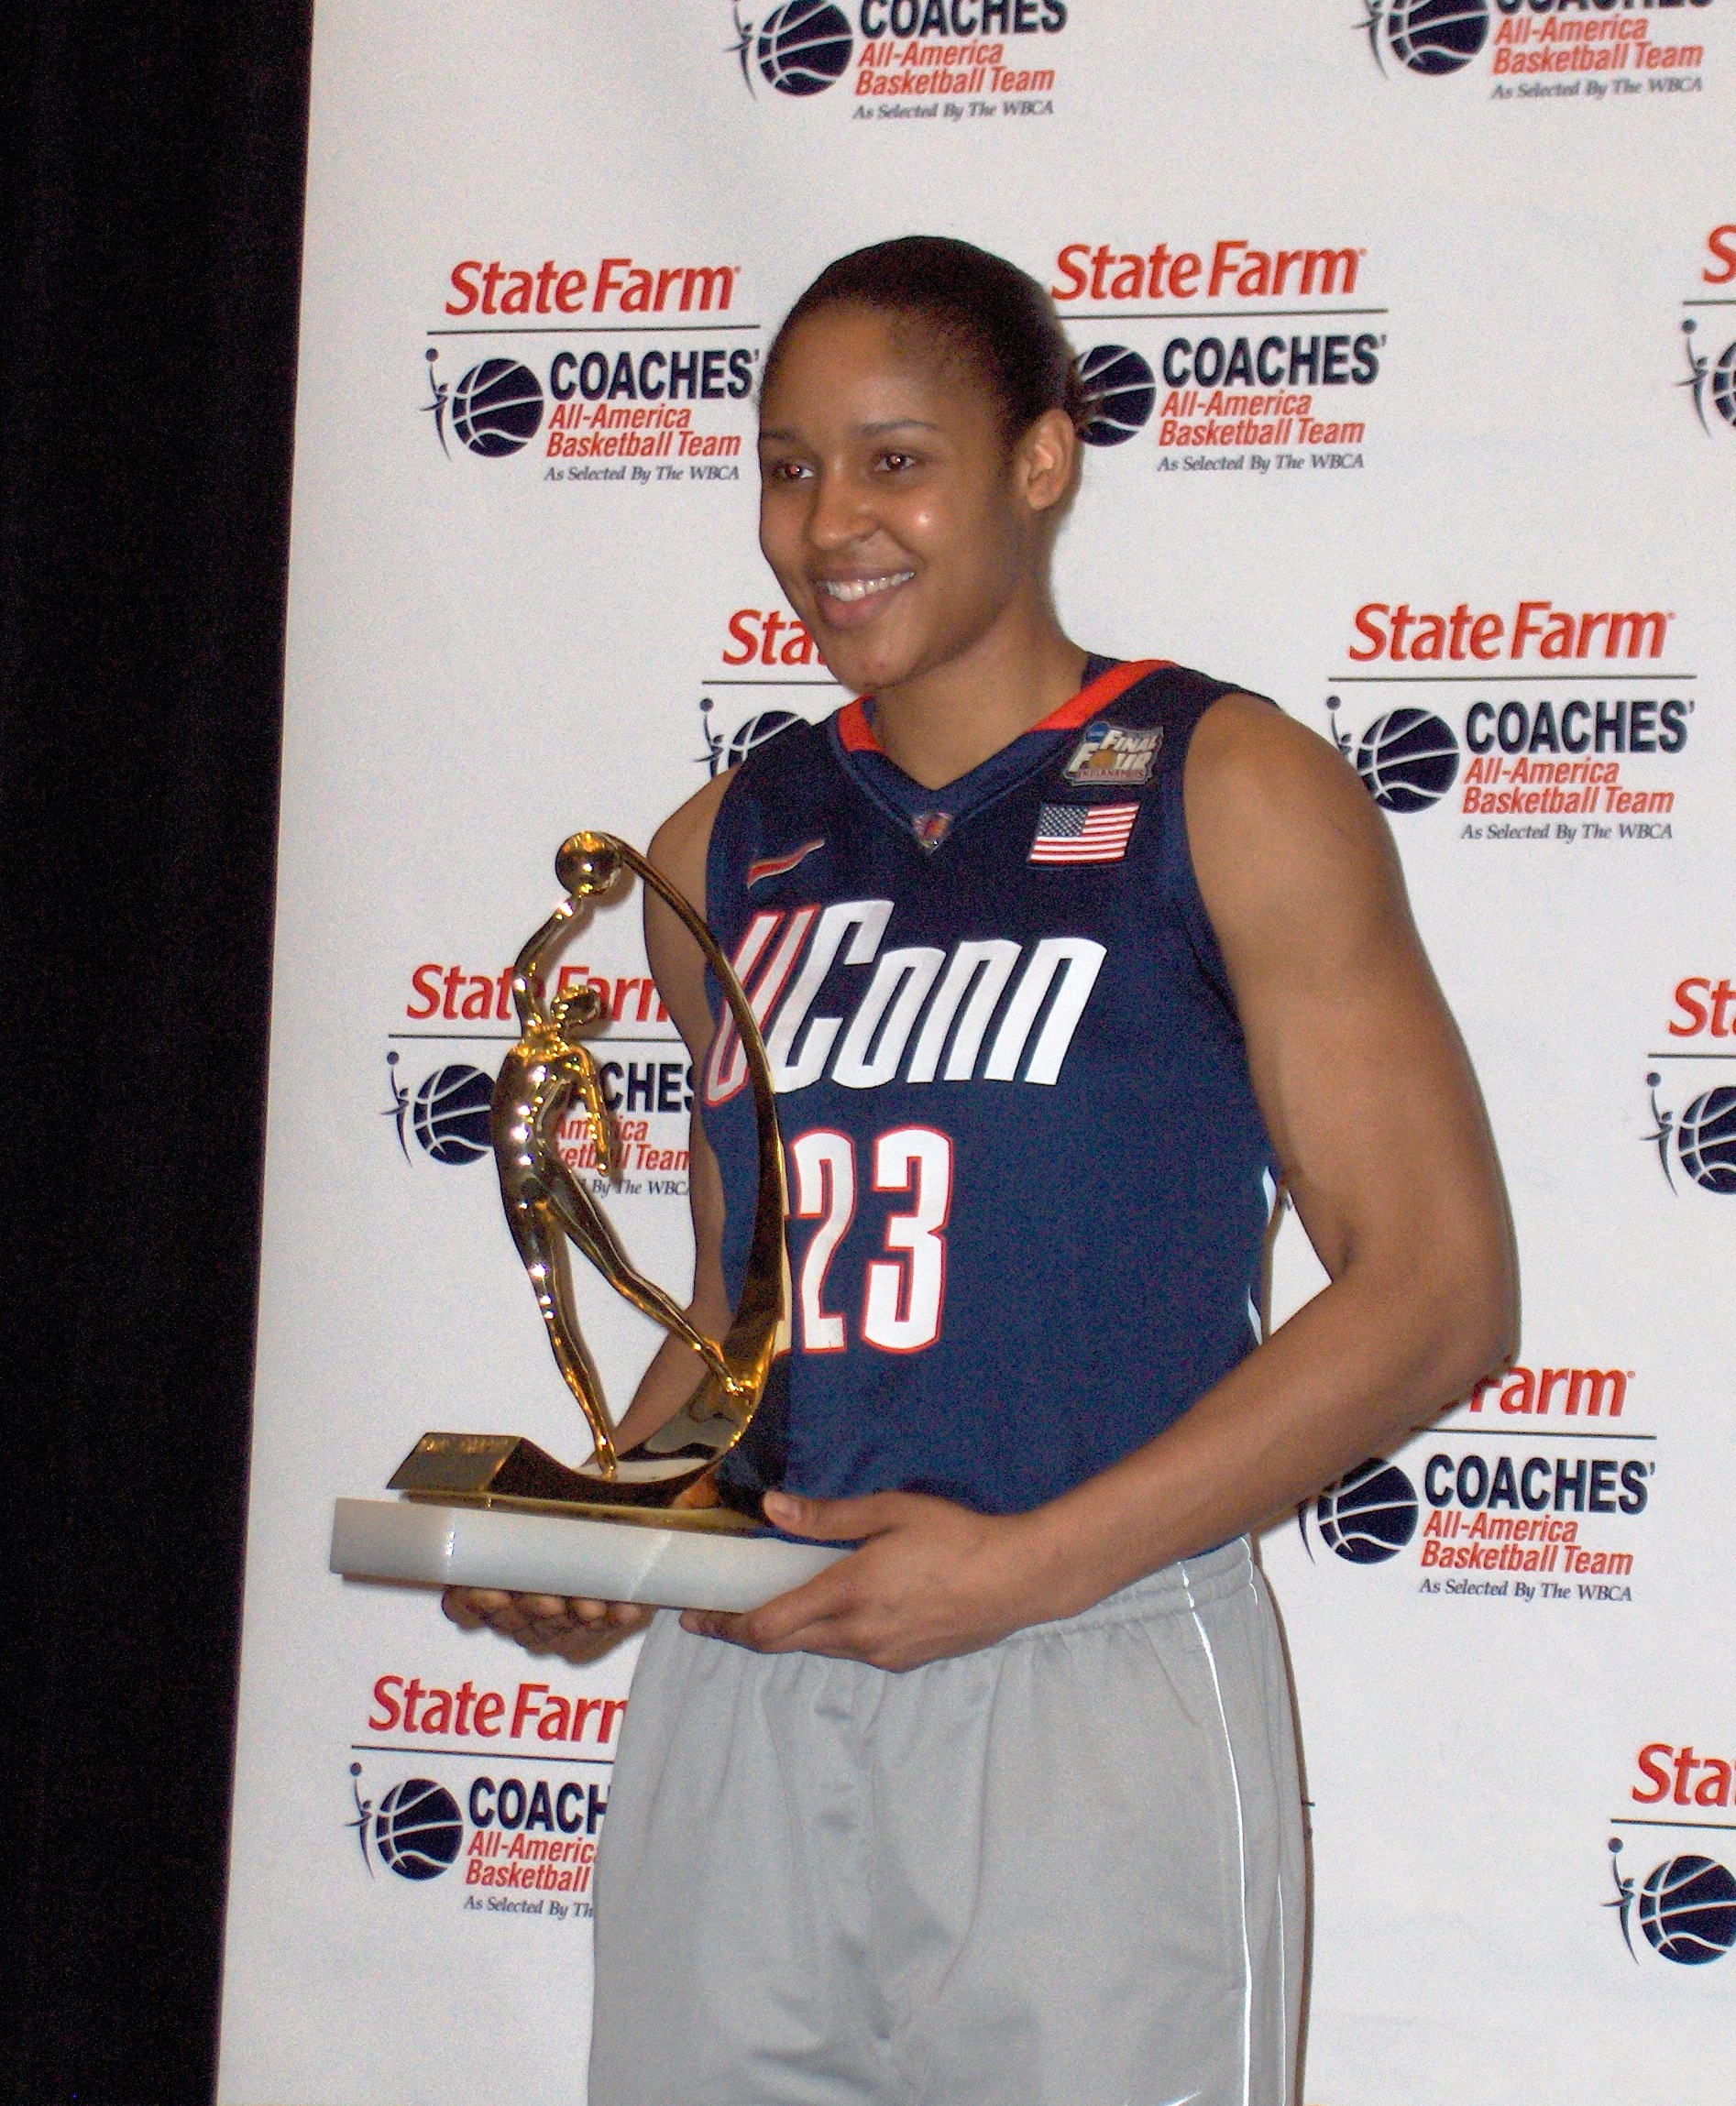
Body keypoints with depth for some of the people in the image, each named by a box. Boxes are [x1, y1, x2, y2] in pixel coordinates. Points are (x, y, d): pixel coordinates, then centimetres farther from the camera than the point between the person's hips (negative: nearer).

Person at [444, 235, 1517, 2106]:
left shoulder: (1227, 797, -2)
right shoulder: (727, 853, 13)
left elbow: (1436, 1288, -7)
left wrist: (1024, 1563, -14)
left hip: (1093, 1692, -4)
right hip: (732, 1698, 5)